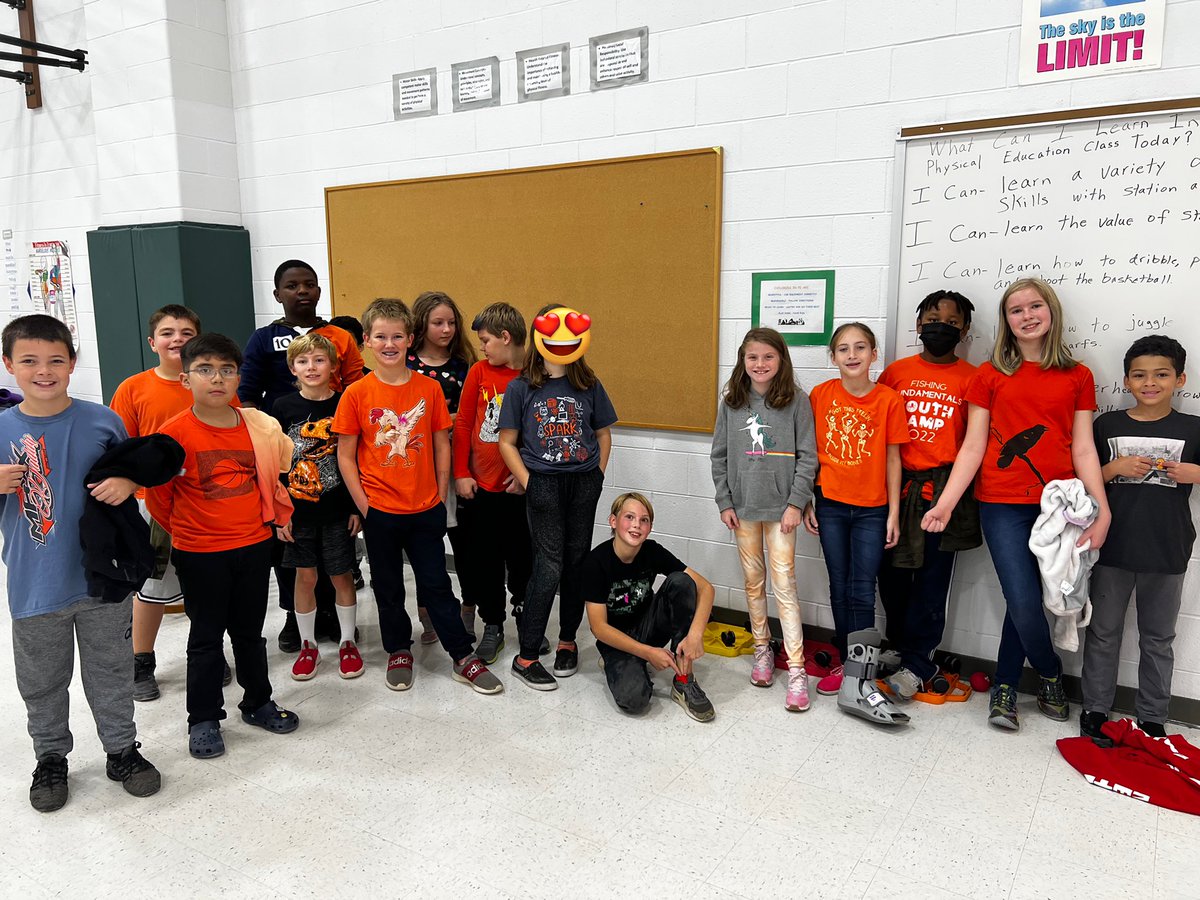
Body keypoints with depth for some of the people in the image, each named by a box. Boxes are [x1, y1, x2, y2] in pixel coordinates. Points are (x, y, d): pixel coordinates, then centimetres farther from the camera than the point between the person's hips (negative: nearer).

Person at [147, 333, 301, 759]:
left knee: (250, 631, 18)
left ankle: (257, 702, 35)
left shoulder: (259, 426, -4)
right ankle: (203, 719, 26)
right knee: (206, 638, 10)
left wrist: (277, 516, 13)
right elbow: (157, 495, -4)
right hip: (199, 554, -3)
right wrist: (183, 530, 7)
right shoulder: (174, 433, -14)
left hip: (254, 546, 3)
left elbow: (276, 474, 13)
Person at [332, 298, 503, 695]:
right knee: (388, 587, 14)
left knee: (436, 584, 8)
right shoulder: (356, 394, -6)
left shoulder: (429, 389, -2)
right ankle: (399, 652, 33)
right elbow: (345, 455, -3)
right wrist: (363, 505, -7)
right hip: (380, 511, 0)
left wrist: (440, 496, 1)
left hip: (426, 509, 1)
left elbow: (441, 445, 4)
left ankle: (464, 657, 19)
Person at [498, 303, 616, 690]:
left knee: (576, 563, 10)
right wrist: (528, 483, -7)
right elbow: (507, 442, 0)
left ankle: (567, 640, 27)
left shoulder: (588, 385, 4)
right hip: (544, 483, -3)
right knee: (549, 567, -7)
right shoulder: (521, 387, -2)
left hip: (584, 483, 3)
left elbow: (603, 433, 13)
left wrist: (598, 476, 5)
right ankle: (526, 656, 4)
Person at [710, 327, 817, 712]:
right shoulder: (732, 403, 4)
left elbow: (807, 457, -5)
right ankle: (762, 649, 29)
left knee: (784, 584, -5)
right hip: (743, 507, 3)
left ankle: (796, 670, -1)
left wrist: (796, 503, -11)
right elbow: (719, 456, 7)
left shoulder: (797, 401, -4)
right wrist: (725, 502, 2)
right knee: (753, 581, 12)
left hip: (780, 507, -3)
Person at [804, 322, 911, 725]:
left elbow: (892, 458, -1)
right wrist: (807, 502, 3)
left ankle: (857, 681, -2)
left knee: (862, 591, -4)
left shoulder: (889, 400, -5)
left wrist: (894, 513, -1)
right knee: (840, 589, 10)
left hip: (871, 509, -2)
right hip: (830, 506, 2)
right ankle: (847, 662, 23)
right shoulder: (821, 395, -1)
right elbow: (811, 451, 5)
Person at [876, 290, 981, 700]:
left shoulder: (971, 378, 2)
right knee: (891, 571, 8)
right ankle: (898, 645, 27)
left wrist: (959, 491, -9)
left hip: (943, 488, -2)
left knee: (931, 577, 2)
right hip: (896, 484, 2)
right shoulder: (896, 372, 9)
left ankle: (915, 665, 12)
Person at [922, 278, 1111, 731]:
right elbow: (973, 447, 1)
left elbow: (1083, 448, 5)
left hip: (1057, 506, 1)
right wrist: (946, 502, -8)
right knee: (1025, 602, -7)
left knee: (1023, 599, 5)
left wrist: (1102, 508, -7)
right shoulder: (990, 375, 4)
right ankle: (1051, 676, 23)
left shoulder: (1077, 377, 8)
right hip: (1004, 505, -1)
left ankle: (1004, 688, 25)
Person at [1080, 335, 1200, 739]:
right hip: (1112, 549, 0)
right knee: (1103, 632, 11)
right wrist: (1114, 468, -12)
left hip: (1167, 553, 0)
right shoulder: (1107, 425, 2)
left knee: (1158, 638, 13)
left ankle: (1152, 717, 26)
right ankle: (1095, 708, 23)